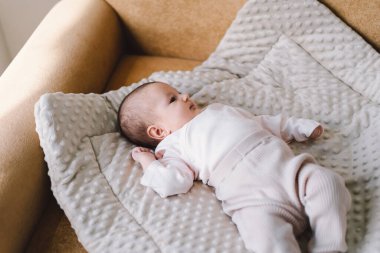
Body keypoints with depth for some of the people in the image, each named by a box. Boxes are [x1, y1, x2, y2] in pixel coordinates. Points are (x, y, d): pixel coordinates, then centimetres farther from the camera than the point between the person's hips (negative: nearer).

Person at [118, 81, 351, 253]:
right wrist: (148, 162, 2)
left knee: (326, 180, -18)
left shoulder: (221, 110, 32)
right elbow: (172, 183, -1)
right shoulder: (173, 146, 15)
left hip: (287, 165, 6)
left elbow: (265, 122, 37)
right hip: (256, 198, -6)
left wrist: (302, 127, 36)